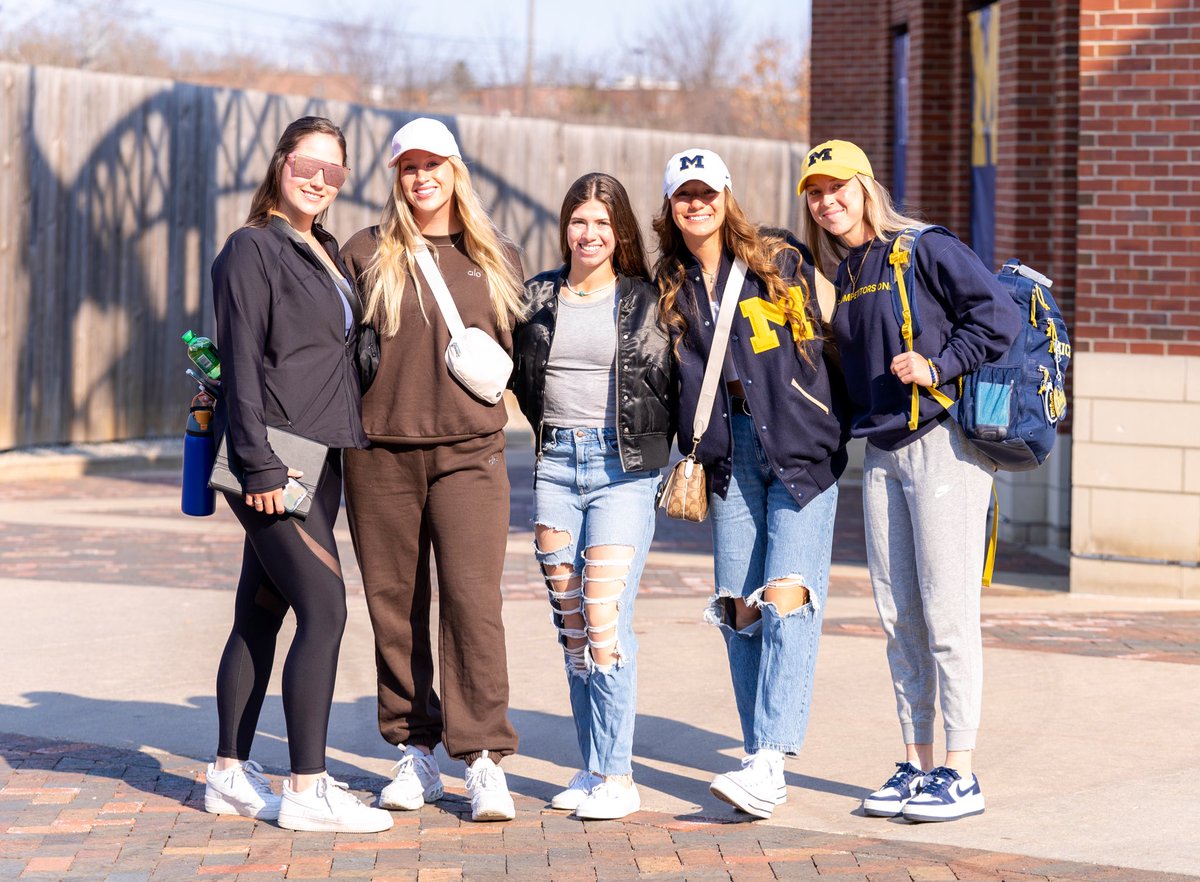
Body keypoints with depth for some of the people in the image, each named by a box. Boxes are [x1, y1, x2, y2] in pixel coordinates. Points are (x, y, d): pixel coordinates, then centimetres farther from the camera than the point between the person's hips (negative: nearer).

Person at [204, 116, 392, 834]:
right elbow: (241, 363, -13)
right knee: (325, 606, -12)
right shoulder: (253, 249, -7)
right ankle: (307, 789, -10)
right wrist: (259, 464, -19)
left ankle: (231, 776, 16)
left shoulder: (328, 253, 17)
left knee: (261, 614, 11)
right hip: (274, 461, -8)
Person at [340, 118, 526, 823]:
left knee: (473, 600, -10)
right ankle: (416, 752, 14)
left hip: (469, 452, 0)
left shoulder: (498, 260, 12)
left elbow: (518, 349, 22)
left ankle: (485, 758, -7)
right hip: (380, 453, 0)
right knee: (395, 605, 4)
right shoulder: (366, 255, 7)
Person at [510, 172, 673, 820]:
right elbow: (520, 379, 21)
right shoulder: (538, 297, 10)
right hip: (555, 463, 4)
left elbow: (669, 385, 9)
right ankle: (593, 768, 12)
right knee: (570, 625, 5)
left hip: (623, 468, -4)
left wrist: (650, 445, 3)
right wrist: (554, 430, 13)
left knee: (604, 620, -13)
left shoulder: (645, 300, 3)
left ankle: (617, 778, -9)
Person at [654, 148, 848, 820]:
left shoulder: (782, 264, 0)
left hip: (800, 448, -4)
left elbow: (831, 343, 6)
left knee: (785, 596, -16)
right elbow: (676, 381, 18)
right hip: (730, 456, 4)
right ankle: (766, 769, 5)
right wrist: (689, 457, 13)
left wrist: (839, 427, 5)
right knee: (740, 607, -1)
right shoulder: (671, 288, 11)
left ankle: (769, 763, -23)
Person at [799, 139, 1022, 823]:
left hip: (944, 445, -7)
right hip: (881, 455, 7)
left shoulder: (928, 251, -6)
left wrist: (937, 366, -17)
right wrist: (853, 428, 9)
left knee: (947, 613, -7)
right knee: (899, 618, 8)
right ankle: (918, 765, 16)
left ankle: (961, 774, -2)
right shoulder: (839, 279, 15)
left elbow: (1001, 317, -13)